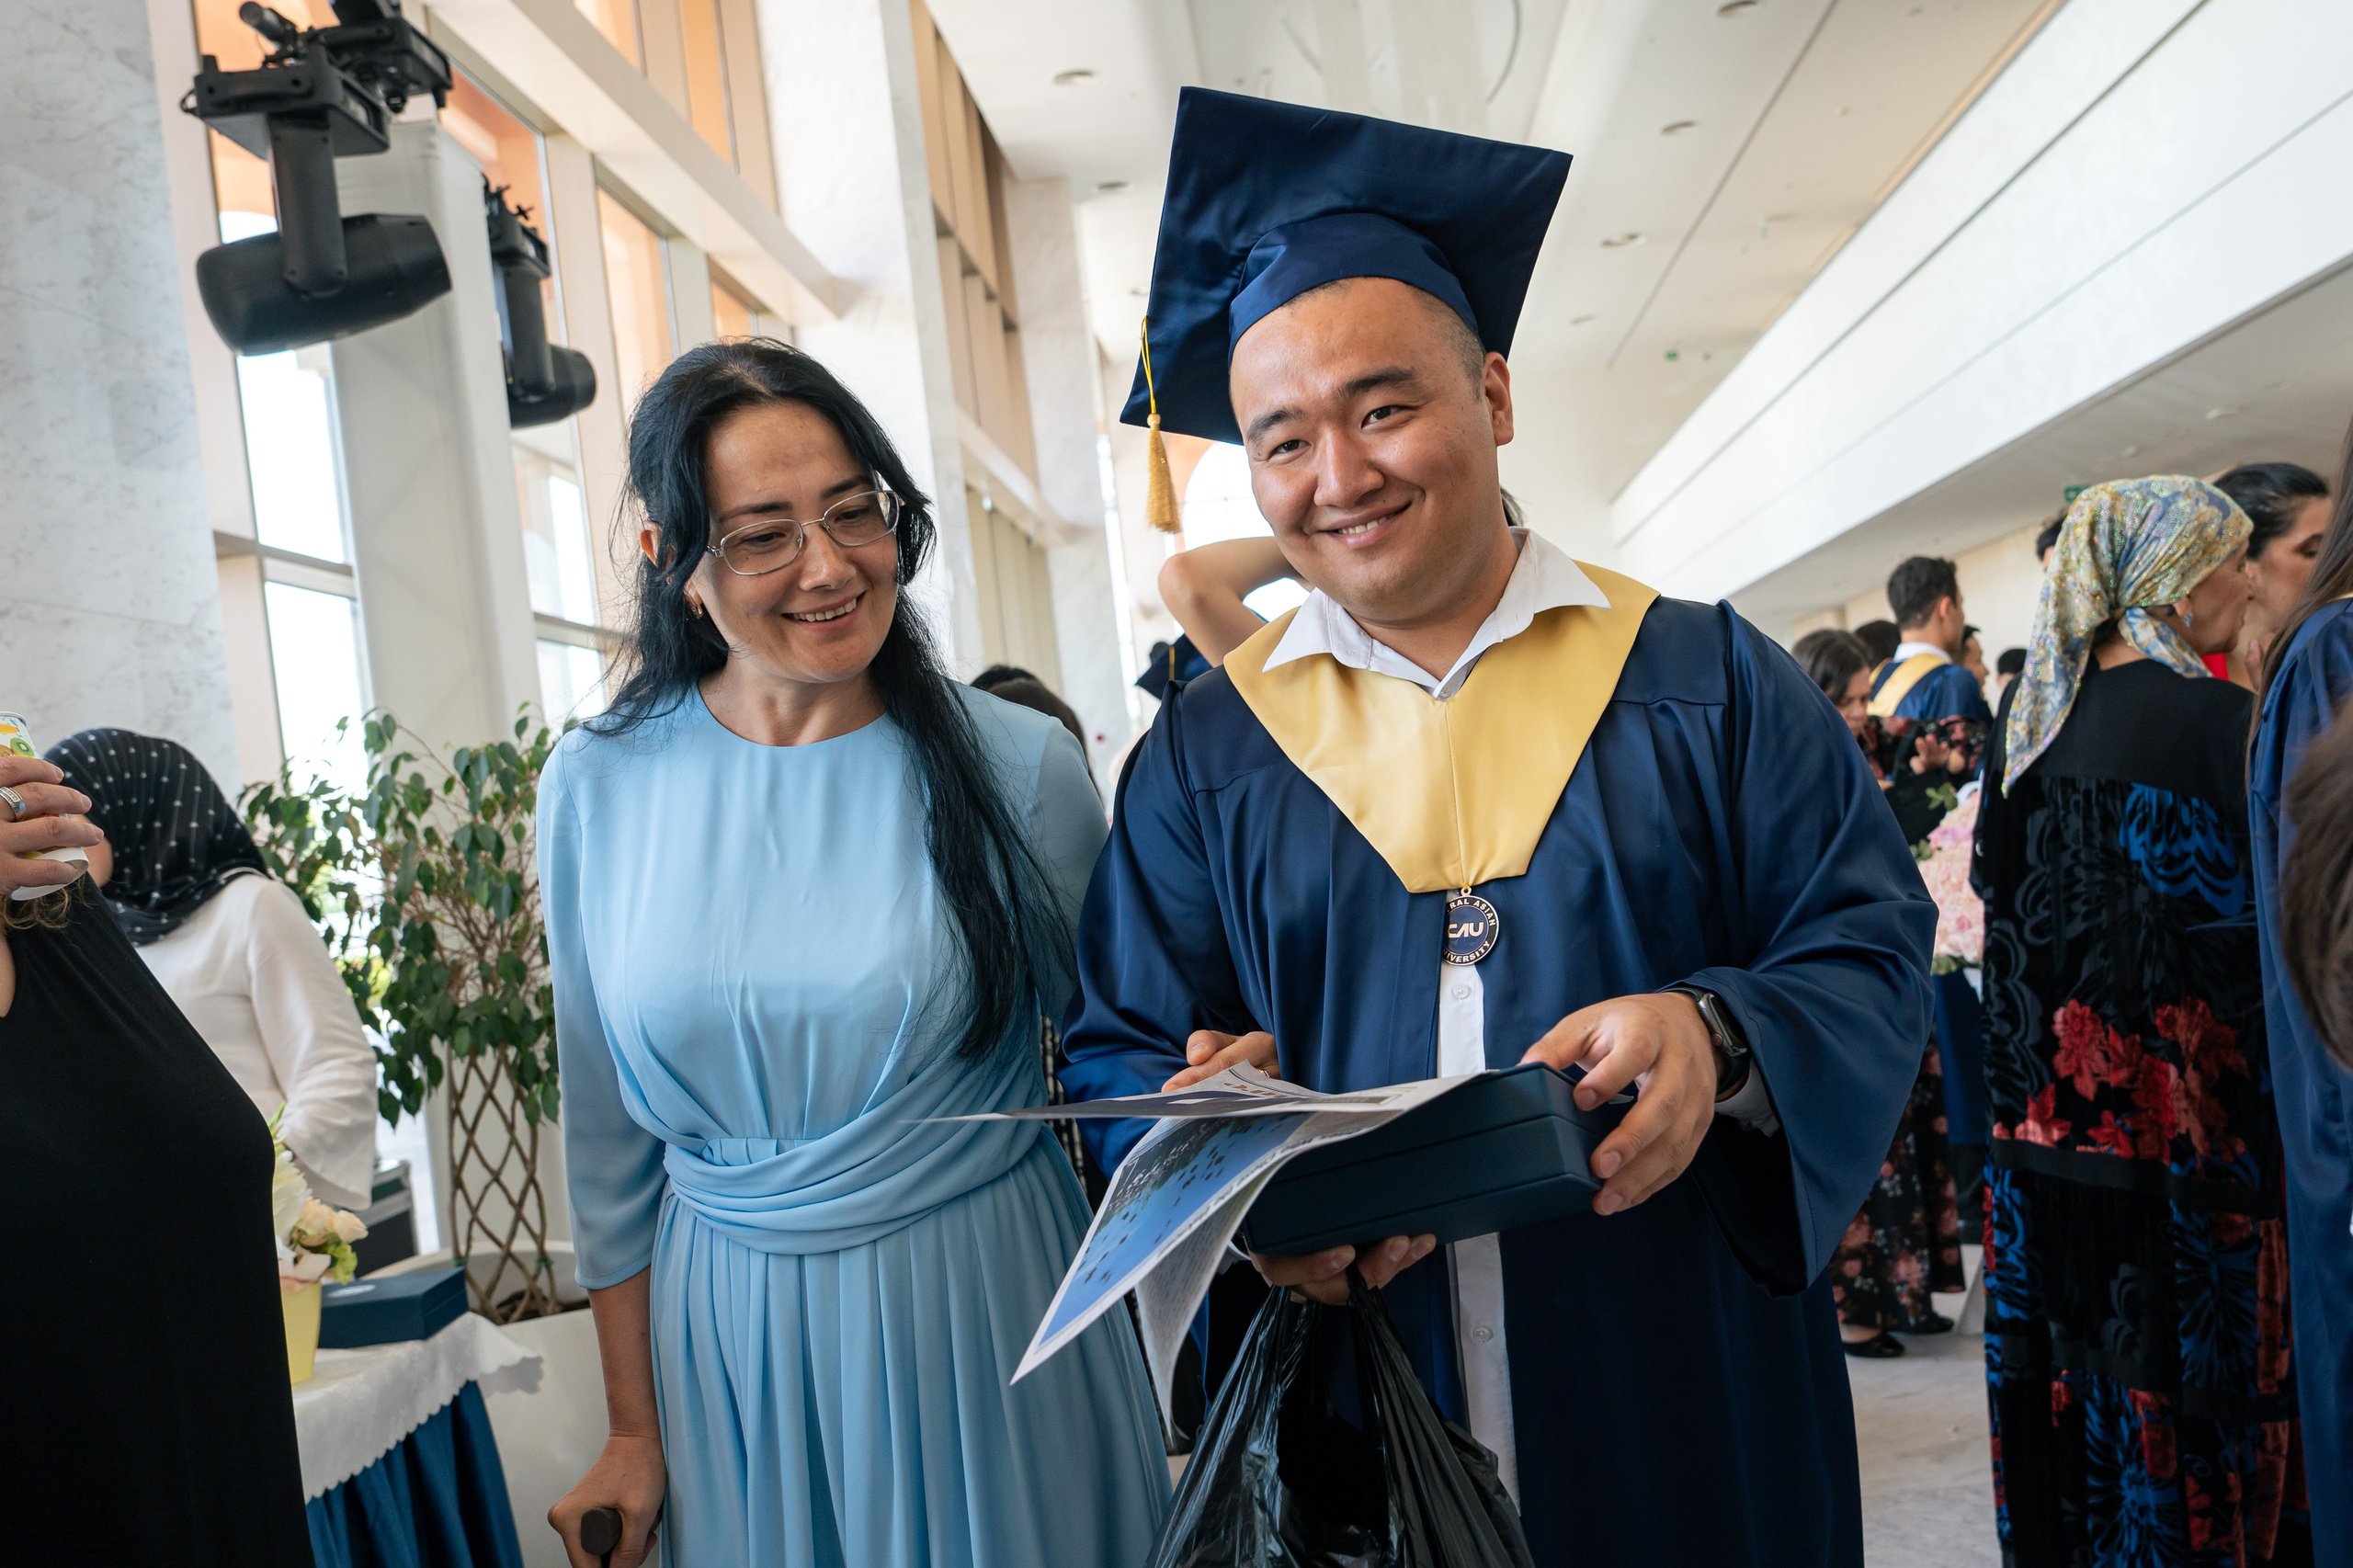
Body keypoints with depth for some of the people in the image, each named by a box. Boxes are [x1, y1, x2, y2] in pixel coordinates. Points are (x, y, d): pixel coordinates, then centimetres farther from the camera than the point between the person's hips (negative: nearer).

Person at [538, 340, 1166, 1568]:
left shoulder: (1019, 767, -10)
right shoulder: (598, 789, -4)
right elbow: (607, 1133, 4)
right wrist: (634, 1432, 7)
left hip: (987, 1317, -1)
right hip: (732, 1343, 2)